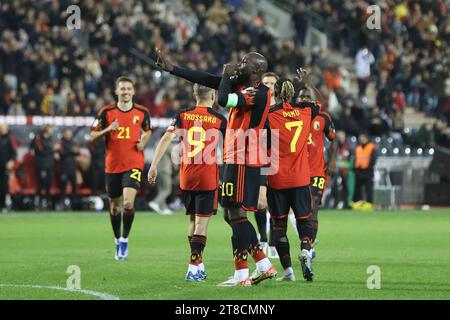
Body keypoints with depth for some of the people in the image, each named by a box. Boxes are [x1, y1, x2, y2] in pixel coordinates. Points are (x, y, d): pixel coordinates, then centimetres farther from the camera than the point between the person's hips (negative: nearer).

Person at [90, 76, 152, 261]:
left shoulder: (142, 112, 2)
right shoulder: (106, 112, -1)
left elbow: (147, 130, 21)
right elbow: (92, 136, 2)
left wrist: (143, 142, 0)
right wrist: (108, 129, -16)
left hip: (134, 164, -1)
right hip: (112, 165, 1)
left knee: (128, 203, -20)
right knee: (114, 206, 10)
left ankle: (125, 239, -2)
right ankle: (117, 241, 31)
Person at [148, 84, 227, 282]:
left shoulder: (182, 116, 2)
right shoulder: (219, 119, -2)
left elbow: (166, 139, -8)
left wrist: (154, 166, -8)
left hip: (186, 177, 3)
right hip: (208, 178, -3)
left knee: (193, 220, 16)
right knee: (202, 223, -1)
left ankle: (199, 265, 22)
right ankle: (193, 268, -8)